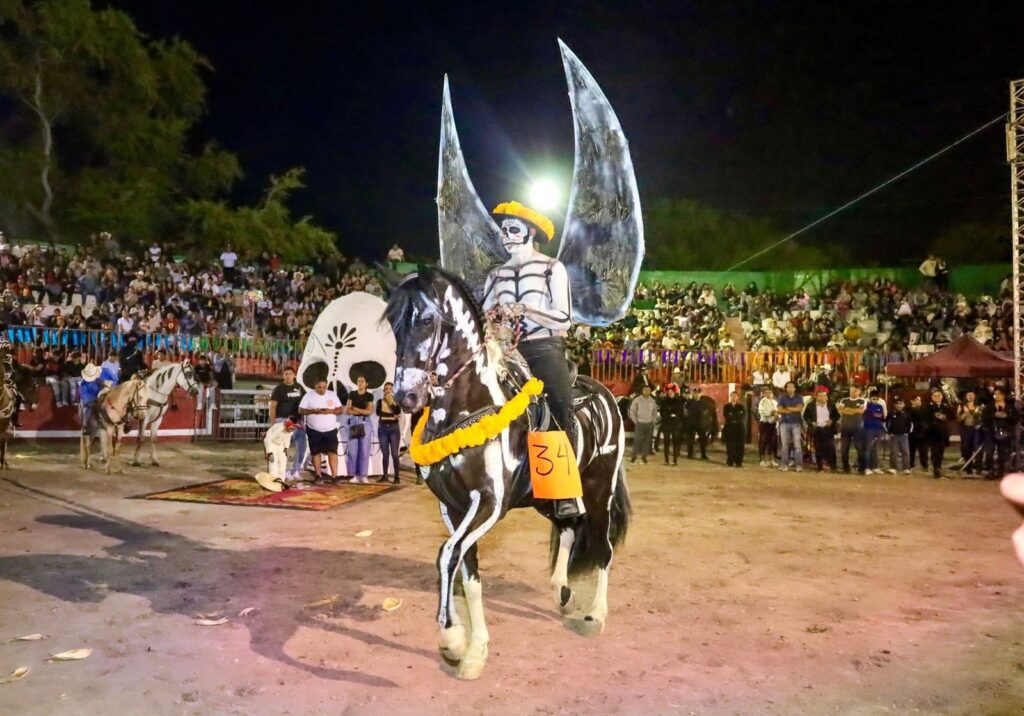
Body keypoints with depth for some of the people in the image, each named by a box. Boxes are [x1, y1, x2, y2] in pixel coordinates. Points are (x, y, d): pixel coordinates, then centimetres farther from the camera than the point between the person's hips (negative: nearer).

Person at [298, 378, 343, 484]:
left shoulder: (333, 395, 3)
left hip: (331, 429, 1)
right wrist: (313, 411, -22)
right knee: (316, 453, 5)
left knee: (332, 452, -5)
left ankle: (334, 476, -4)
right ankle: (318, 476, 15)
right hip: (314, 430, -1)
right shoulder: (308, 395, -3)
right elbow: (301, 410, -6)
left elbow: (341, 409, 2)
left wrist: (331, 411, -17)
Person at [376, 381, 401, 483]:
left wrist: (391, 401, -13)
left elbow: (398, 412, -13)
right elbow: (379, 414, -7)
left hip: (394, 428, -1)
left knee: (394, 454, -5)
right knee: (385, 454, 4)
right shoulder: (380, 401, 6)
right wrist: (392, 416, -9)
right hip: (383, 428, 1)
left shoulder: (396, 401, 4)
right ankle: (385, 476, 11)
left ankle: (396, 477, -3)